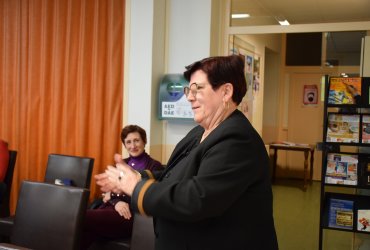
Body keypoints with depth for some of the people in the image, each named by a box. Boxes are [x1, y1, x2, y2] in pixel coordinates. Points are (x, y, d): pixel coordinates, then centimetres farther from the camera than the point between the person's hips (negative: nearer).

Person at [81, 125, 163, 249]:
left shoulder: (154, 166, 4)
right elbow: (108, 190, 12)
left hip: (132, 216, -5)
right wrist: (116, 202, -13)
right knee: (84, 234, -29)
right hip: (111, 207, 5)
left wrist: (114, 195, -4)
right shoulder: (122, 163, 22)